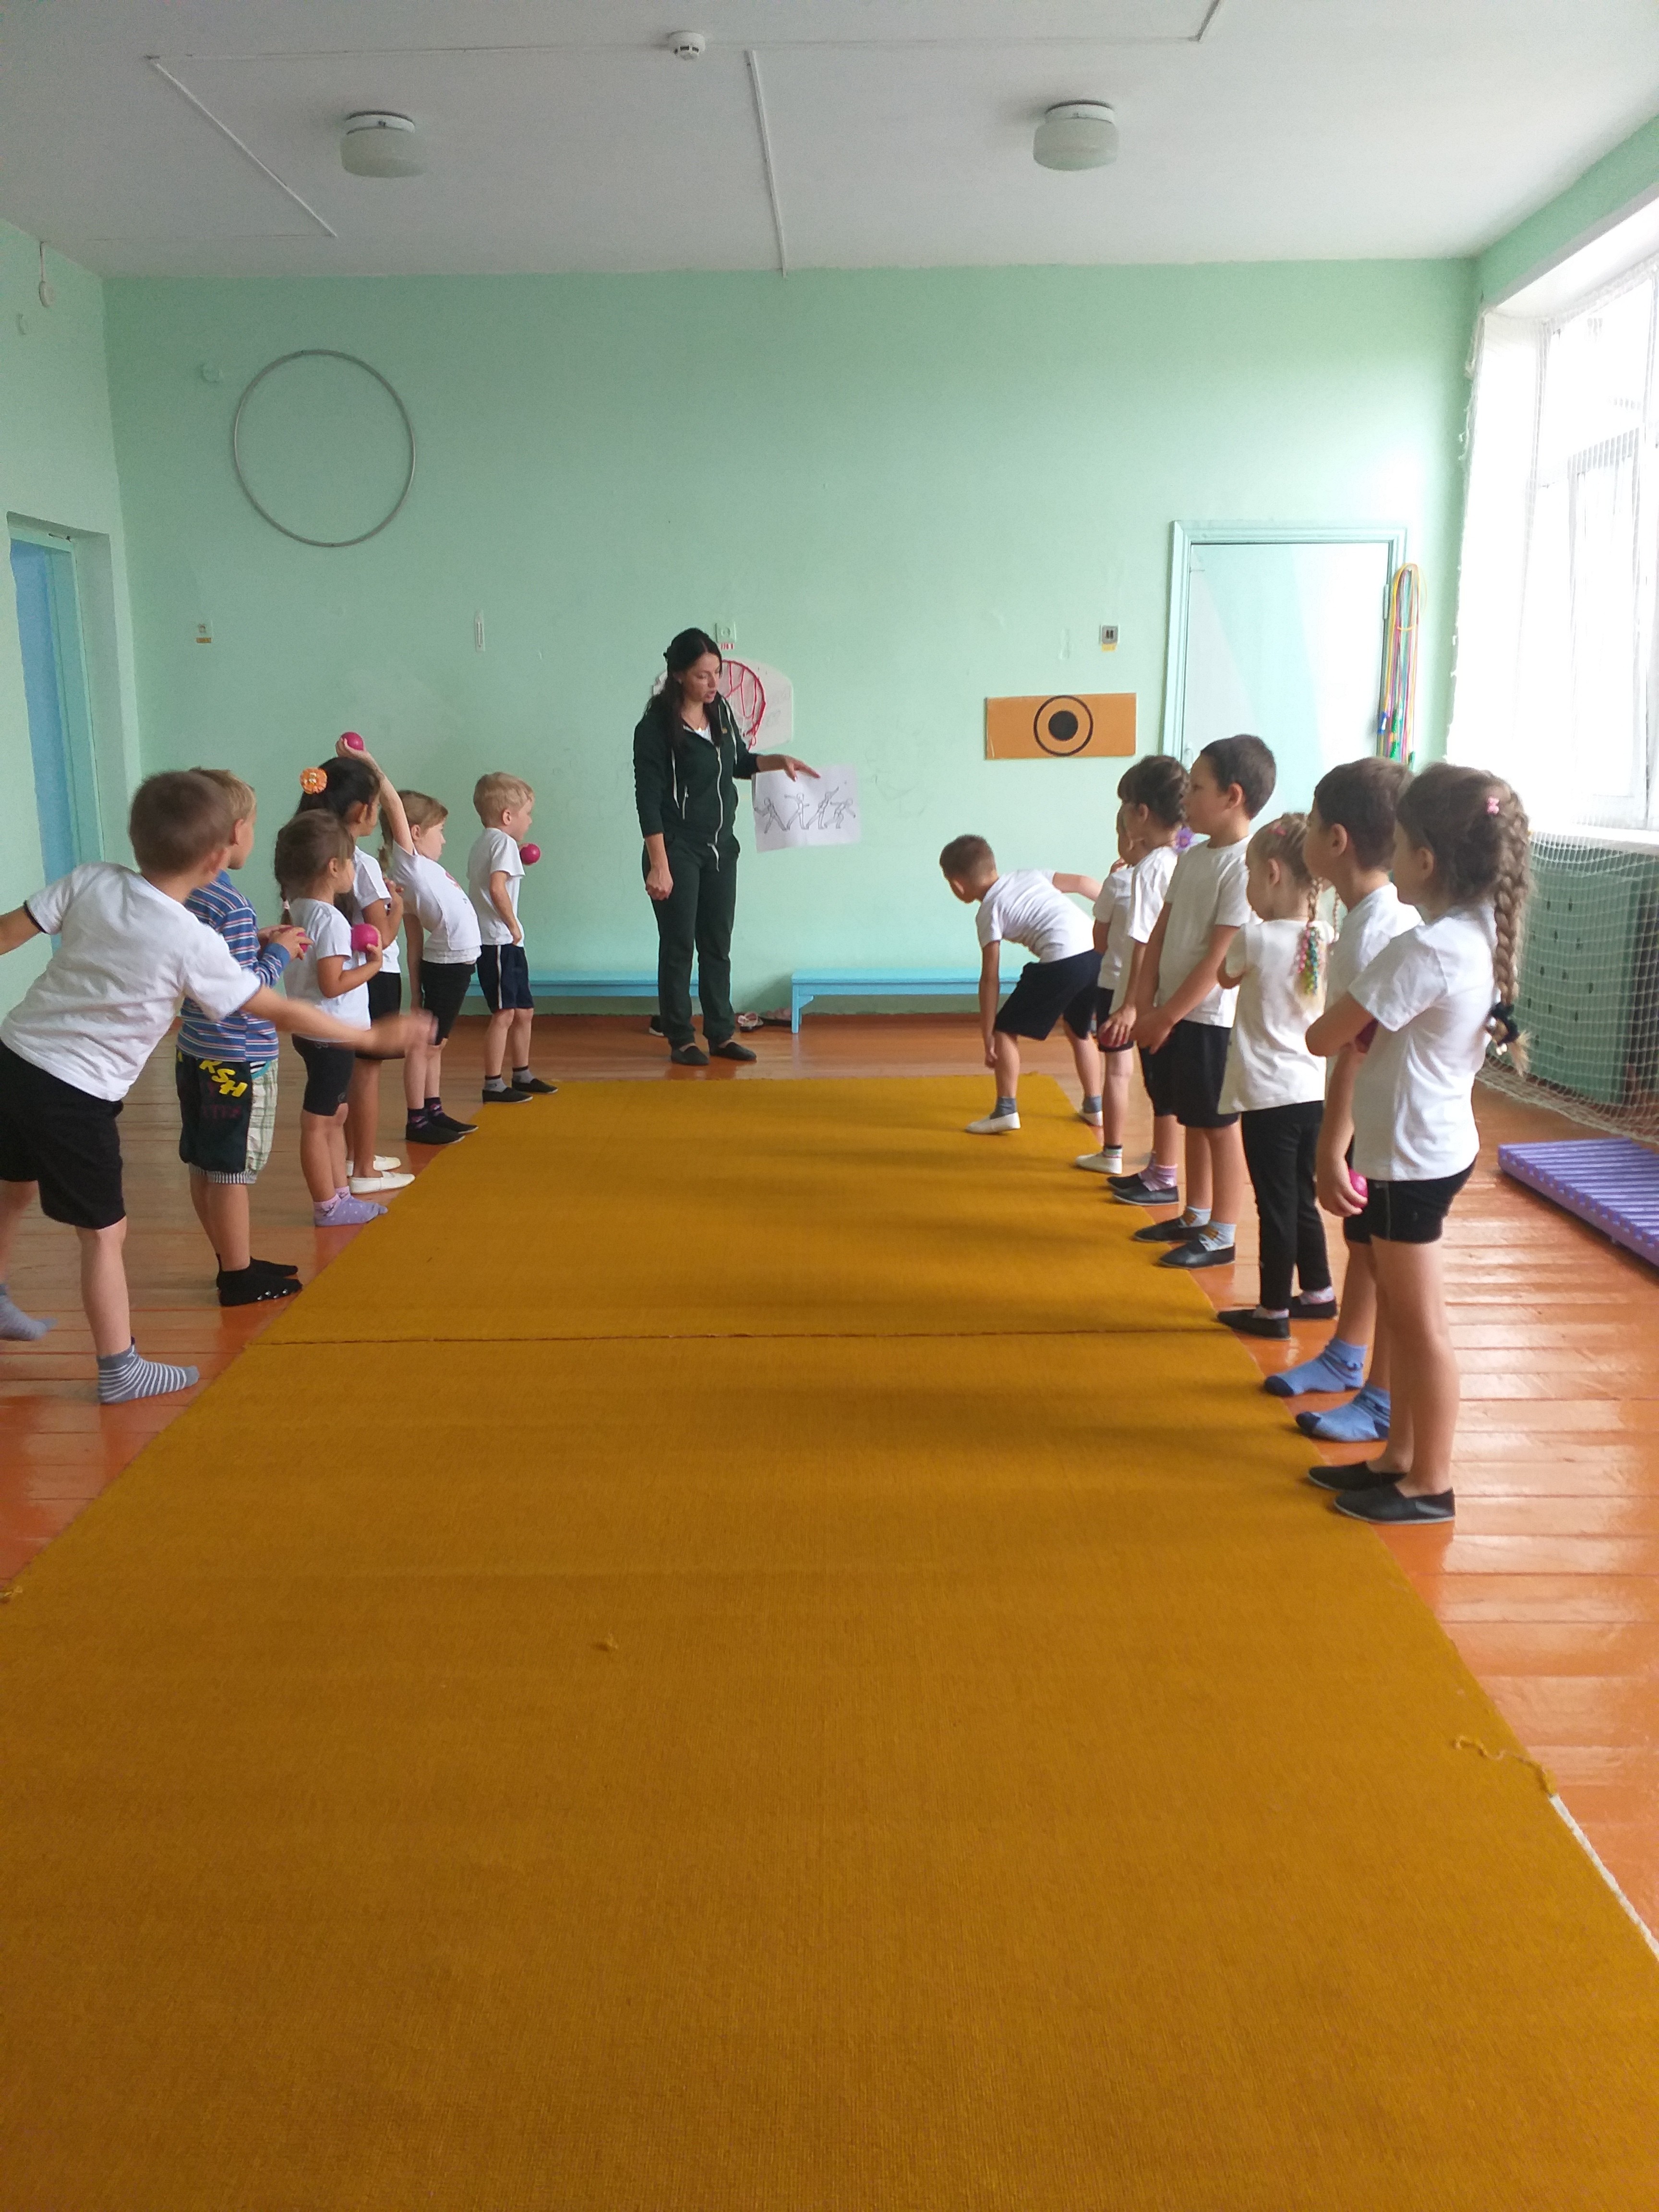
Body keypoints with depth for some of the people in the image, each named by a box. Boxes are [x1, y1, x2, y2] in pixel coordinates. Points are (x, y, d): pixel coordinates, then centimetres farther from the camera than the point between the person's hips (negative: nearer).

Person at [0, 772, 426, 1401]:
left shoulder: (91, 880, -5)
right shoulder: (195, 944, -17)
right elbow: (284, 1013, -11)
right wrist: (373, 1037, -1)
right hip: (74, 1096, -6)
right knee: (104, 1232, 7)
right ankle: (120, 1371, 17)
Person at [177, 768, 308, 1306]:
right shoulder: (232, 907, -21)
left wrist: (258, 943, 9)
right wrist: (278, 953, -8)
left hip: (194, 1054, 8)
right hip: (239, 1060, -8)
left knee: (205, 1168, 15)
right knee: (231, 1173, 2)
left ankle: (234, 1262, 29)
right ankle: (239, 1278, 14)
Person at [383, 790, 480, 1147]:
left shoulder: (422, 867, 11)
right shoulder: (407, 861, -12)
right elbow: (396, 806, -22)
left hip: (457, 963, 9)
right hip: (446, 965, -9)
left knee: (436, 1043, 16)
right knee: (424, 1043, -1)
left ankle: (433, 1112, 25)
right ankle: (417, 1122, 4)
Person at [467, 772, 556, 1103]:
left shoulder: (482, 844, 17)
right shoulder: (505, 843, -13)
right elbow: (497, 889, -25)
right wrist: (513, 924, -15)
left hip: (504, 943, 10)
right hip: (500, 942, -10)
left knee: (524, 1011, 17)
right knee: (504, 1014, -7)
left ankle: (522, 1075, 29)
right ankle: (494, 1085, -3)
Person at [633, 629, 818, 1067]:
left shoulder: (720, 711, 5)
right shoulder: (656, 726, -14)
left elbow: (739, 764, 21)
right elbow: (649, 800, -15)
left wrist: (778, 760, 3)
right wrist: (659, 865, -19)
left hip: (721, 849, 6)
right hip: (678, 851, -6)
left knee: (717, 946, 10)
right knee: (678, 946, 2)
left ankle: (721, 1034, 18)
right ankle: (681, 1040, 12)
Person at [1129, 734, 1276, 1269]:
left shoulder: (1244, 866, -18)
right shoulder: (1192, 857, 8)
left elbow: (1219, 958, -20)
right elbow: (1161, 934, 9)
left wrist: (1167, 1016, -16)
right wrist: (1146, 1004, 1)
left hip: (1213, 1018, -8)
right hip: (1175, 1013, 8)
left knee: (1220, 1125, 3)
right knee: (1193, 1120, 18)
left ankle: (1220, 1237, 14)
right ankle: (1194, 1217, 32)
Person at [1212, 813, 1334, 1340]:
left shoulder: (1256, 938, -16)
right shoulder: (1324, 940, 1)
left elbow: (1226, 976, 4)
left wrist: (1252, 920, 8)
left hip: (1269, 1095, -6)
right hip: (1313, 1092, 6)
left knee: (1276, 1206, 2)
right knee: (1301, 1201, 19)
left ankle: (1273, 1310, 11)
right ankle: (1319, 1293, 31)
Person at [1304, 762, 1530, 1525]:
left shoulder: (1423, 951, -24)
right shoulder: (1481, 936, 4)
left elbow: (1323, 1038, -19)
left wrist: (1345, 1020, 0)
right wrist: (1366, 1027, -2)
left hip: (1410, 1156, -9)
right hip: (1437, 1144, 9)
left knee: (1418, 1324, 3)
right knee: (1404, 1316, 19)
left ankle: (1428, 1485, 17)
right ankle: (1398, 1458, 31)